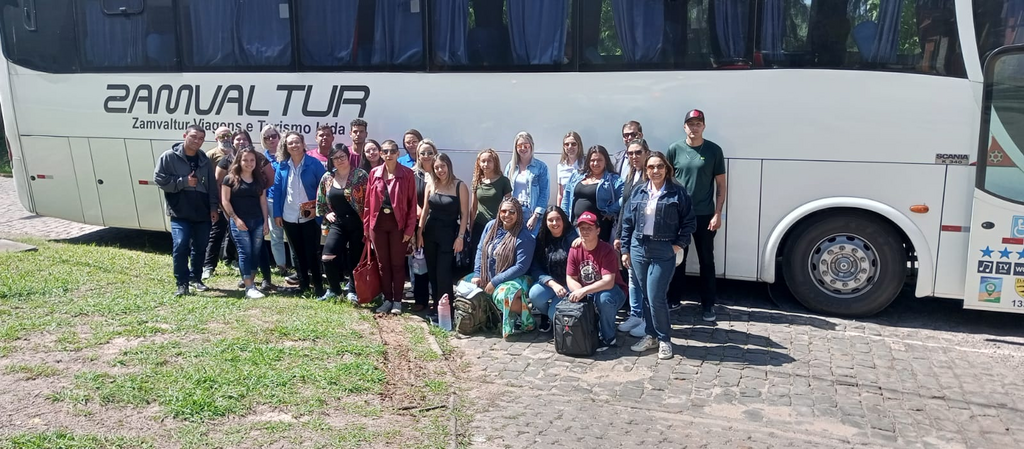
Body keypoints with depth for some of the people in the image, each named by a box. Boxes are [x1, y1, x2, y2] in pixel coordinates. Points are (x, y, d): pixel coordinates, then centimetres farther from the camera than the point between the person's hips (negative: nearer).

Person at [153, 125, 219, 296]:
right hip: (180, 213, -4)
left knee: (200, 247, 11)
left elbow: (212, 186, 11)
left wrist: (214, 207, 4)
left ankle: (195, 277, 29)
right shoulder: (169, 157, -3)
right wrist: (184, 182, -14)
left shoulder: (205, 161, 10)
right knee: (180, 245, -13)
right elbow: (159, 179, -9)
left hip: (202, 213, 4)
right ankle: (182, 283, -3)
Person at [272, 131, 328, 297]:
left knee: (312, 252, -2)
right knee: (298, 252, 13)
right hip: (289, 217, 3)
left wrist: (317, 208, -10)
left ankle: (318, 286, 7)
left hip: (310, 217, -3)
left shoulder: (314, 164, -6)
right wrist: (277, 213, 1)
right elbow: (277, 190, 5)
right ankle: (303, 283, 25)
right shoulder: (282, 165, 3)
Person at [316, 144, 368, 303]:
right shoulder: (327, 178, 6)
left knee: (355, 258, 4)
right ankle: (334, 289, 15)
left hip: (357, 223, -3)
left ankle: (353, 291, 23)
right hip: (337, 223, 3)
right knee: (328, 257, -7)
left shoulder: (360, 175, -7)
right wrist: (327, 214, 6)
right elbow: (320, 201, 19)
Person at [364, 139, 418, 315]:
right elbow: (368, 202, 7)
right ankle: (387, 299, 22)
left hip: (398, 223, -3)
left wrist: (410, 229, -10)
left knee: (397, 263, 7)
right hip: (378, 223, 3)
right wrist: (366, 226, 4)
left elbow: (412, 203, -5)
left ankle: (397, 301, 18)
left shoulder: (407, 174, -5)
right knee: (383, 263, 11)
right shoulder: (374, 173, 4)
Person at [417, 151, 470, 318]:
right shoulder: (431, 185, 5)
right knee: (432, 272, 9)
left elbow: (464, 214, -7)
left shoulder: (460, 186, -7)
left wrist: (460, 237, -12)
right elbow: (425, 210, 10)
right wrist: (420, 233, 6)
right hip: (430, 233, 5)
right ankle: (436, 306, 20)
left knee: (443, 273, -8)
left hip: (448, 234, -5)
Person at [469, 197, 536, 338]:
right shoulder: (491, 226, 2)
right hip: (486, 278, 8)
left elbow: (521, 267, -19)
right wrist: (477, 274, -3)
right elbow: (480, 250, 10)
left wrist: (494, 282, -20)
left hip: (512, 279, -8)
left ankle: (527, 320, -9)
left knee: (505, 296, -39)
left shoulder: (524, 237, -16)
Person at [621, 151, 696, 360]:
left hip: (663, 252, -4)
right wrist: (625, 249, 7)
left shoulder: (677, 192, -3)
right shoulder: (638, 191, 7)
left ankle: (664, 339, 8)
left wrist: (679, 245, -6)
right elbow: (627, 222, 10)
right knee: (645, 296, 11)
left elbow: (689, 222, 1)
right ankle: (651, 335, 24)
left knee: (656, 298, -8)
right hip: (639, 249, 4)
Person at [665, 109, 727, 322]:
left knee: (706, 260, 7)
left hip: (705, 215, -1)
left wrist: (717, 213, -6)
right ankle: (674, 299, 24)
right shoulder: (674, 149, 0)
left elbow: (721, 184, 1)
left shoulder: (714, 150, -2)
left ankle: (708, 304, 16)